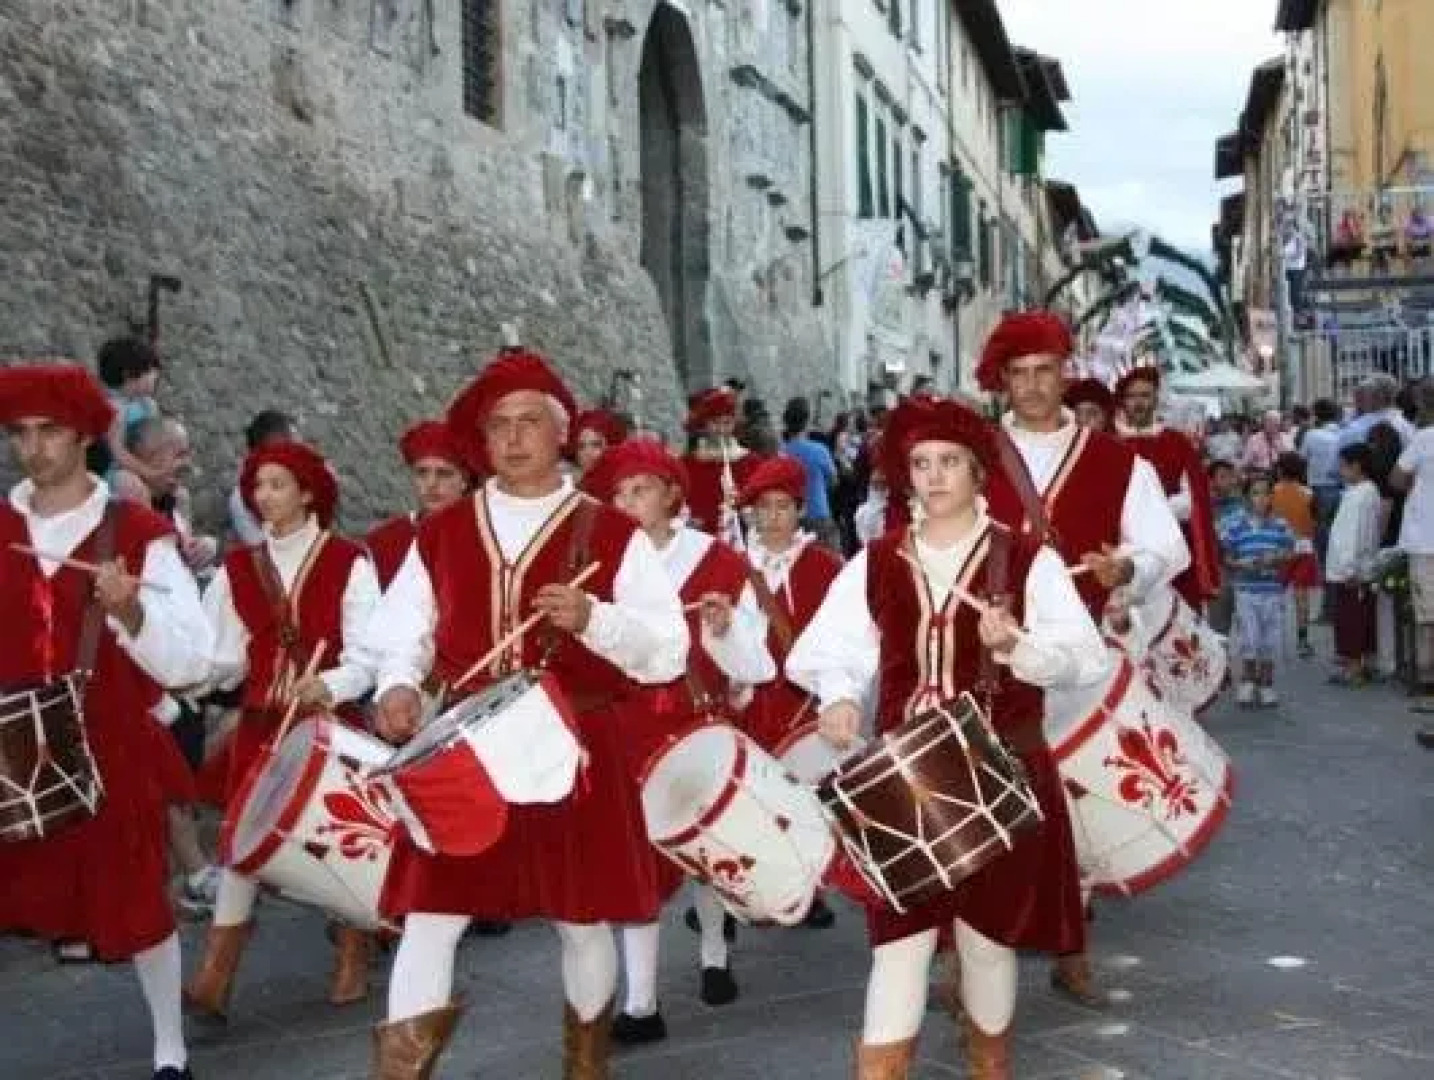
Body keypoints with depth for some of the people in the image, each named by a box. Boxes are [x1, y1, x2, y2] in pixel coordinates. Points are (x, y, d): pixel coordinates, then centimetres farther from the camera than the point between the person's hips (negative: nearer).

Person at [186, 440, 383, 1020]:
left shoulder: (349, 563, -5)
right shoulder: (237, 569, 7)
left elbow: (367, 656, -10)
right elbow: (221, 659, 6)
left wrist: (327, 685, -27)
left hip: (331, 721, -3)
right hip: (261, 724, 3)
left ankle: (353, 961, 20)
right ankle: (214, 977, -3)